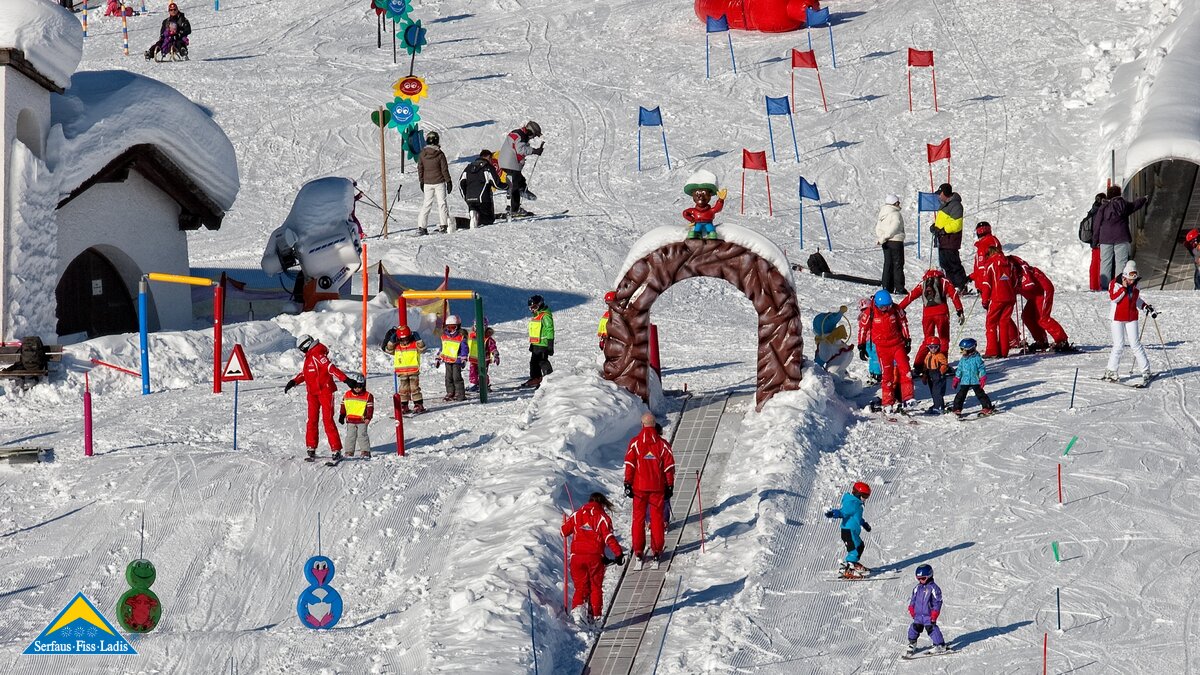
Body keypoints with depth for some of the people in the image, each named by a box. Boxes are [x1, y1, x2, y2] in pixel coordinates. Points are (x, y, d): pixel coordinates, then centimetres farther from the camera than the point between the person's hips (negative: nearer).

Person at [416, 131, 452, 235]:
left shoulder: (422, 154, -3)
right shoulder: (440, 154, -10)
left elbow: (420, 169, 5)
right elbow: (444, 169, -7)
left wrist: (421, 181, 16)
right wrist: (448, 182, 2)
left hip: (427, 183, 3)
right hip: (439, 182, -3)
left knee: (426, 204, 7)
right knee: (442, 202, 6)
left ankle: (421, 227, 1)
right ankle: (443, 225, 3)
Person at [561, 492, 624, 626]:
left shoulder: (577, 515, 9)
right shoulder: (603, 517, -2)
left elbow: (564, 532, 14)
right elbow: (609, 537, -12)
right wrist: (618, 553, -11)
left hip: (577, 556, 2)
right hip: (595, 557, -2)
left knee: (581, 587, 6)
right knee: (596, 586, 13)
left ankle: (577, 607, -20)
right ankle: (594, 615, 10)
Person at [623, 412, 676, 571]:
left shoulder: (635, 443, -4)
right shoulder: (662, 444, -2)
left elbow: (629, 465, -6)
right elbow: (669, 467, 0)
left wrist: (627, 484, -1)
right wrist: (670, 486, 7)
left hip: (639, 486, 0)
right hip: (658, 487, 0)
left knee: (638, 518, 6)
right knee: (657, 519, 7)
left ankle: (638, 553, 2)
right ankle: (656, 552, 5)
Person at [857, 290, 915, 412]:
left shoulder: (896, 310, -4)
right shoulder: (870, 313, -10)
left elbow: (903, 323, 10)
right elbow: (863, 329, 1)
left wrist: (907, 340, 12)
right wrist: (861, 346, 3)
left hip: (898, 344, 2)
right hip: (882, 348, -2)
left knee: (905, 370, -11)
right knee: (887, 375, -2)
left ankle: (908, 399, -11)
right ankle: (888, 403, 7)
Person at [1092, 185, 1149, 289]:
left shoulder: (1103, 208, 4)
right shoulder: (1123, 205, 0)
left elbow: (1096, 225, 4)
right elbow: (1135, 205, 20)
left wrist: (1096, 240, 10)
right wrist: (1145, 199, 41)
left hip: (1105, 239, 2)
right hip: (1121, 238, -2)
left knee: (1105, 262, 3)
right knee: (1121, 261, -1)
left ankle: (1104, 284, -1)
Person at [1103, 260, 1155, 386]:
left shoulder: (1135, 285, 7)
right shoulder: (1115, 283, -7)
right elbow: (1113, 298, -20)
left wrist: (1147, 307, 6)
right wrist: (1124, 287, -24)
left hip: (1132, 318, 3)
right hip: (1118, 318, -3)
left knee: (1135, 344, -2)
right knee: (1118, 345, -4)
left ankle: (1146, 371, 2)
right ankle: (1111, 371, 8)